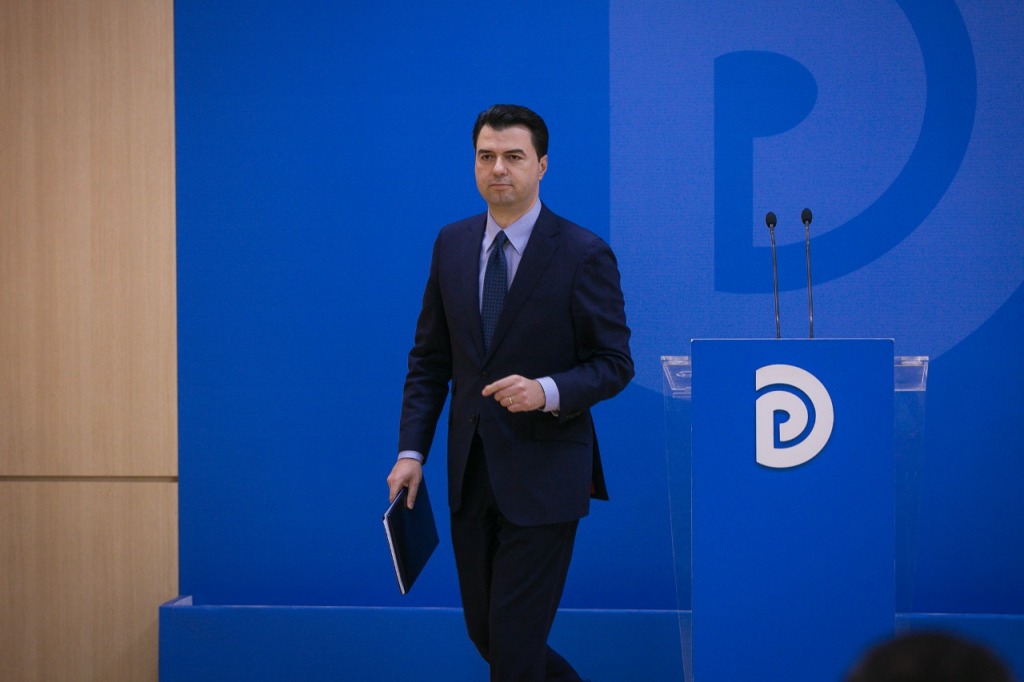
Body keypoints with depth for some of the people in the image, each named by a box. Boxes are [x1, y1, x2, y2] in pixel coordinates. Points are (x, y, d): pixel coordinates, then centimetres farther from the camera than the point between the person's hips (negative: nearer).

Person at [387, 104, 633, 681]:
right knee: (486, 632, 14)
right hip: (472, 475, 5)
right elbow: (430, 358, 11)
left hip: (544, 476, -5)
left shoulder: (584, 254, -8)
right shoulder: (452, 244, 6)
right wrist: (411, 451, 2)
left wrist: (548, 391, -24)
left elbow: (615, 363, -6)